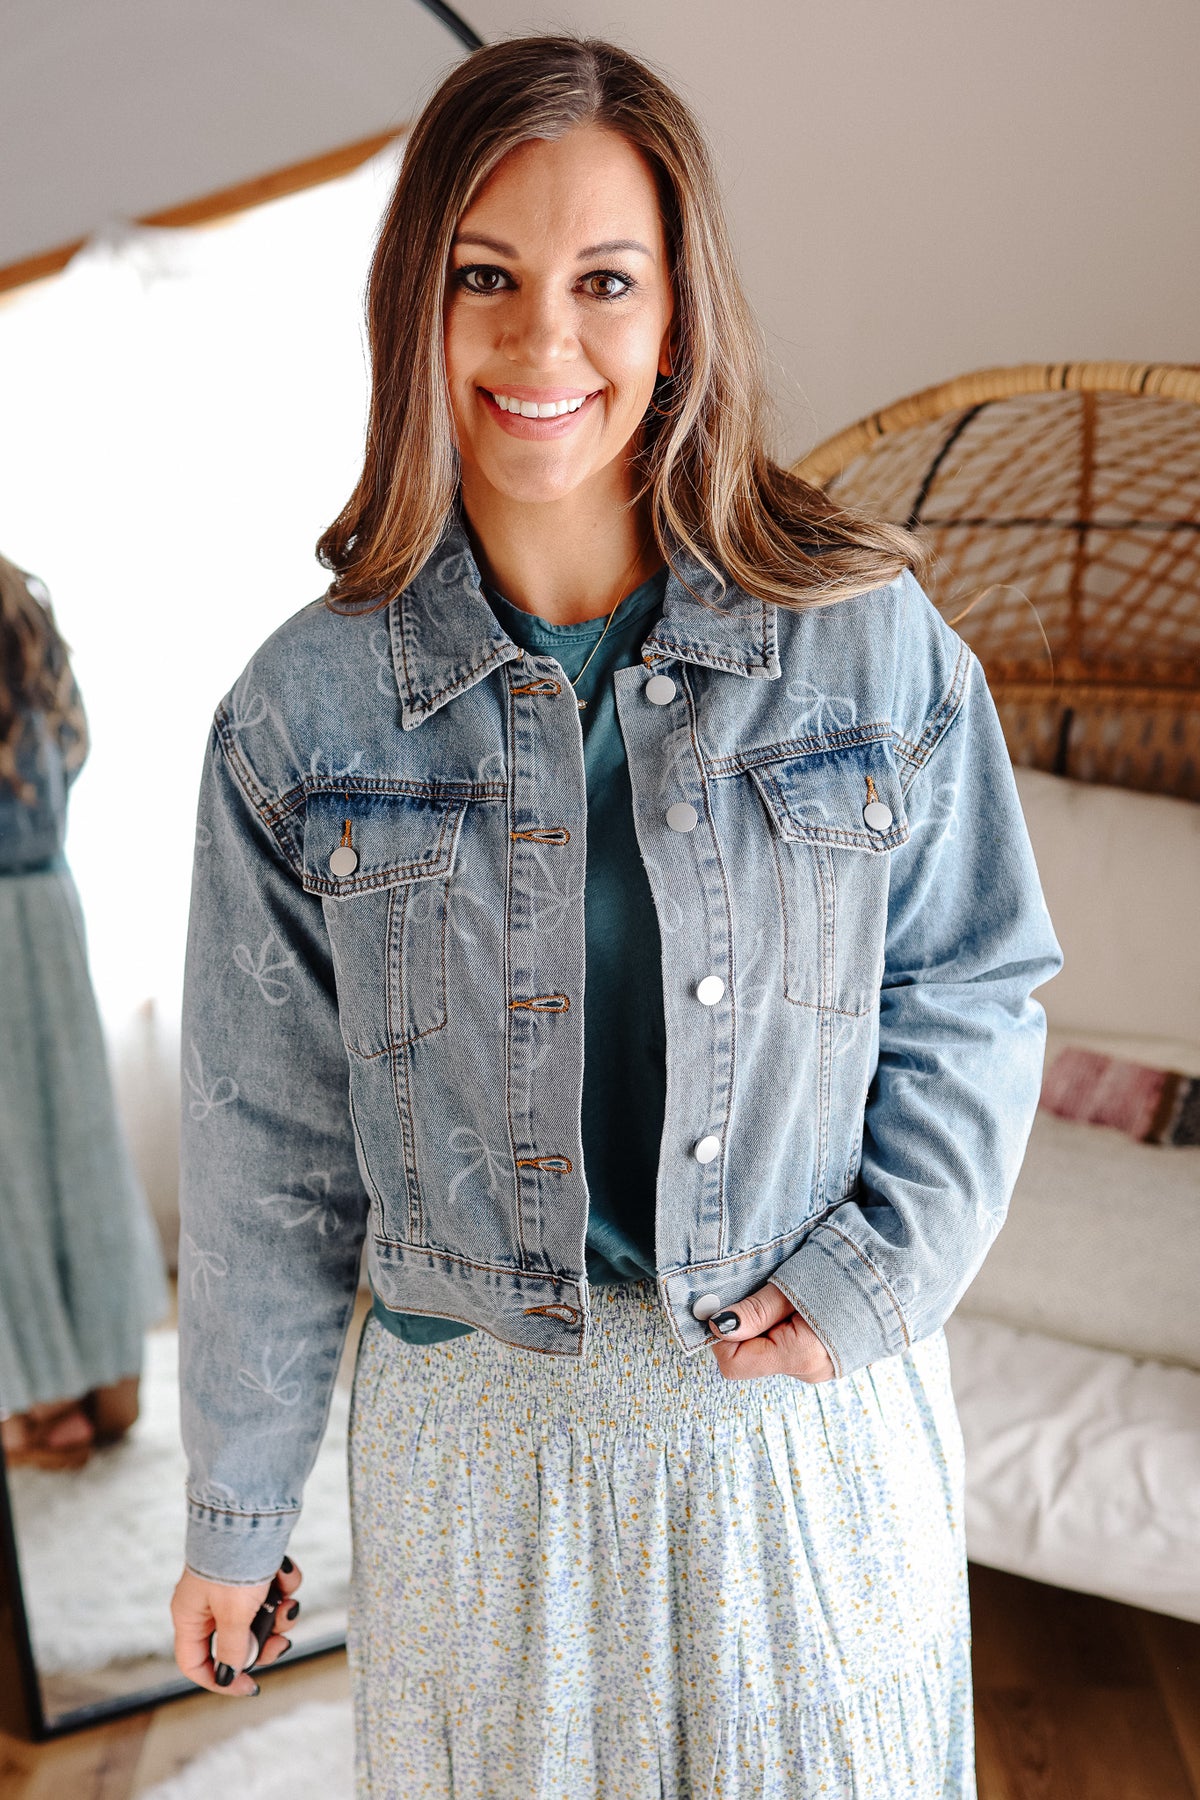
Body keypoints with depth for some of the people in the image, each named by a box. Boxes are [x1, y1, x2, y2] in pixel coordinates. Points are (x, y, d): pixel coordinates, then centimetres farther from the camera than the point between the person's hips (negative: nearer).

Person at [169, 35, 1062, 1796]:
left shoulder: (871, 643, -9)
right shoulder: (307, 709, -8)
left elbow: (974, 993, 2)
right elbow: (274, 1140, -2)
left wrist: (877, 1272, -12)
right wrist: (231, 1508, 4)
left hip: (813, 1410, 0)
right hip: (477, 1441, 0)